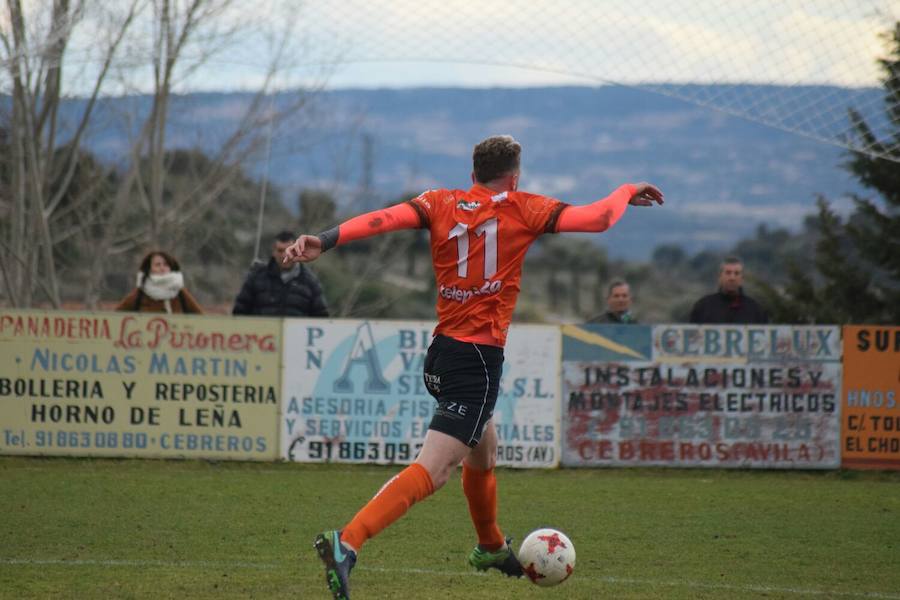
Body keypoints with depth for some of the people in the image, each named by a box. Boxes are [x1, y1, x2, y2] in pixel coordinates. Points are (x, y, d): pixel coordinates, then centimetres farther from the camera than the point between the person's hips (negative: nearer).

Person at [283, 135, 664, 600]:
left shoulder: (441, 204, 7)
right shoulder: (521, 209, -2)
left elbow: (383, 219, -9)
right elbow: (598, 218, -1)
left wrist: (325, 241, -17)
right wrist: (628, 191, 18)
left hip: (441, 352, 7)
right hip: (479, 358, -7)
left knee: (483, 454, 30)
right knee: (432, 470, -15)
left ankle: (491, 547, 51)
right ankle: (346, 543, -33)